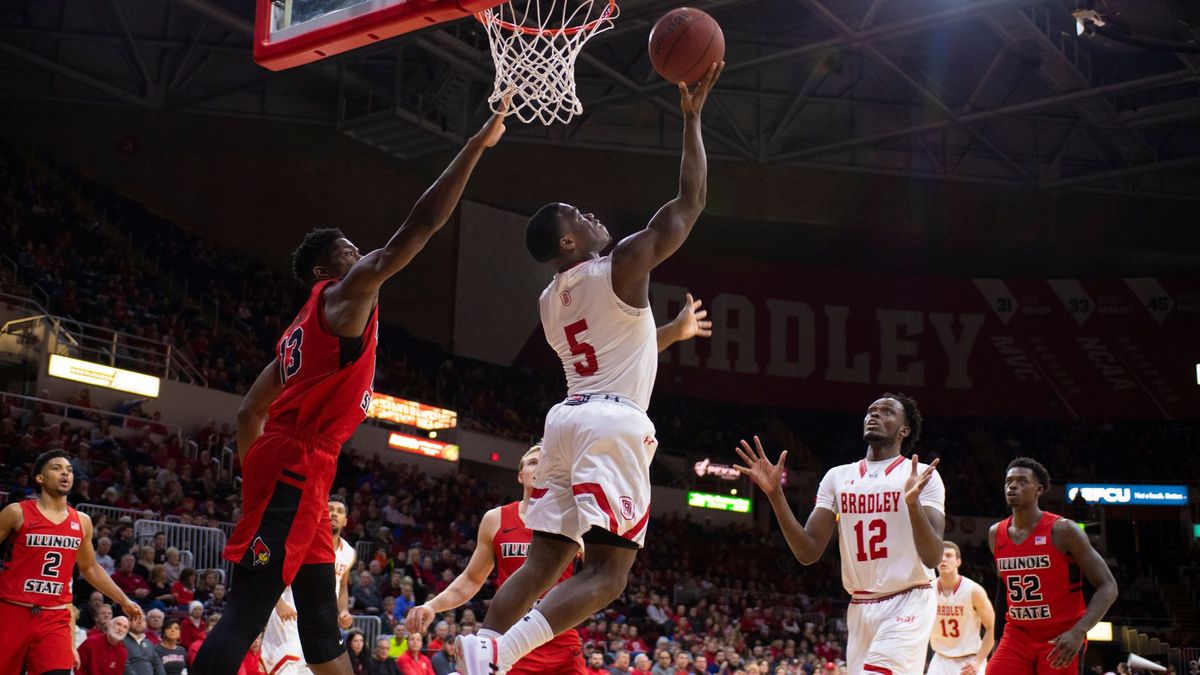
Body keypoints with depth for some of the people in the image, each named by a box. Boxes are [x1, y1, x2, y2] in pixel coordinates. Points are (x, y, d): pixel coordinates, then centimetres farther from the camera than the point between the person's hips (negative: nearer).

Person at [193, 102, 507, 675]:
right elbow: (421, 226, -10)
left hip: (293, 470, 10)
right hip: (295, 467, -10)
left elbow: (250, 412, 26)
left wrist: (258, 483, 30)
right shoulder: (345, 294, -1)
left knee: (321, 620, 12)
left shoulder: (303, 328, 26)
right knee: (249, 610, -16)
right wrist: (477, 146, -8)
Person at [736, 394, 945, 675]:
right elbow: (808, 553, 2)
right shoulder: (838, 476, 9)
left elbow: (932, 558, -14)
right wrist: (775, 493, -9)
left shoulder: (921, 475, -4)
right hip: (860, 608, 6)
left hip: (908, 604, -5)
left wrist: (913, 502, -32)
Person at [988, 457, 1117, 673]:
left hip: (1061, 640, -4)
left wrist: (1079, 632, -26)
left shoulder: (1063, 531, -12)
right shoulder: (996, 534, 5)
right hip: (1017, 637, 5)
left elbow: (1108, 587, -13)